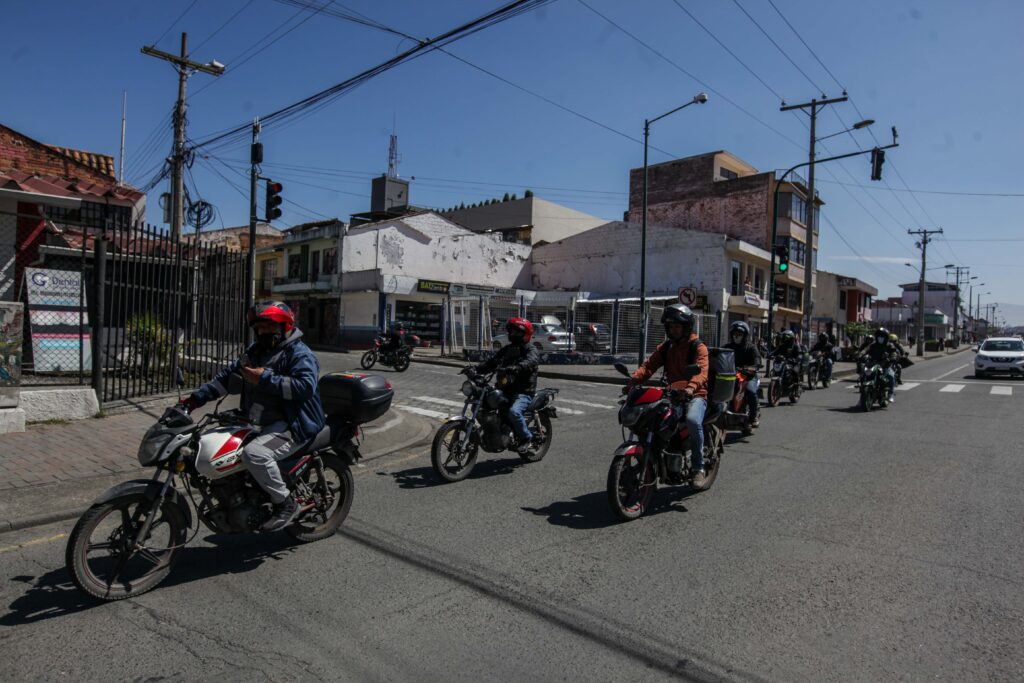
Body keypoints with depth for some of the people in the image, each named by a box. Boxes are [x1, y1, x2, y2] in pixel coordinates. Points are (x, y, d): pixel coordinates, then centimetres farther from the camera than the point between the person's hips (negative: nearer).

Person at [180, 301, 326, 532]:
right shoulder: (255, 351, 17)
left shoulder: (300, 354, -10)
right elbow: (228, 375, 17)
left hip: (290, 425, -10)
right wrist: (197, 397, 7)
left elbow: (305, 386, -26)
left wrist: (265, 379, -24)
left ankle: (286, 503, -13)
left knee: (254, 453, -32)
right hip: (257, 424, 10)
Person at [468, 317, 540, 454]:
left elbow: (528, 363, -24)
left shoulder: (531, 350, -2)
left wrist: (513, 368, -44)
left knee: (513, 411, -33)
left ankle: (526, 437, -10)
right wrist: (476, 368, -9)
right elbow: (492, 361, 9)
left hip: (523, 392, -7)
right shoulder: (506, 349, 20)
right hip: (504, 390, 7)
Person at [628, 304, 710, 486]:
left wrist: (691, 387, -41)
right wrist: (634, 378, -20)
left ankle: (699, 468, -15)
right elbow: (649, 365, 0)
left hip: (695, 395, -5)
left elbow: (702, 370, -20)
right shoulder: (665, 347, 15)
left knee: (693, 421, -34)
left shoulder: (698, 347, -2)